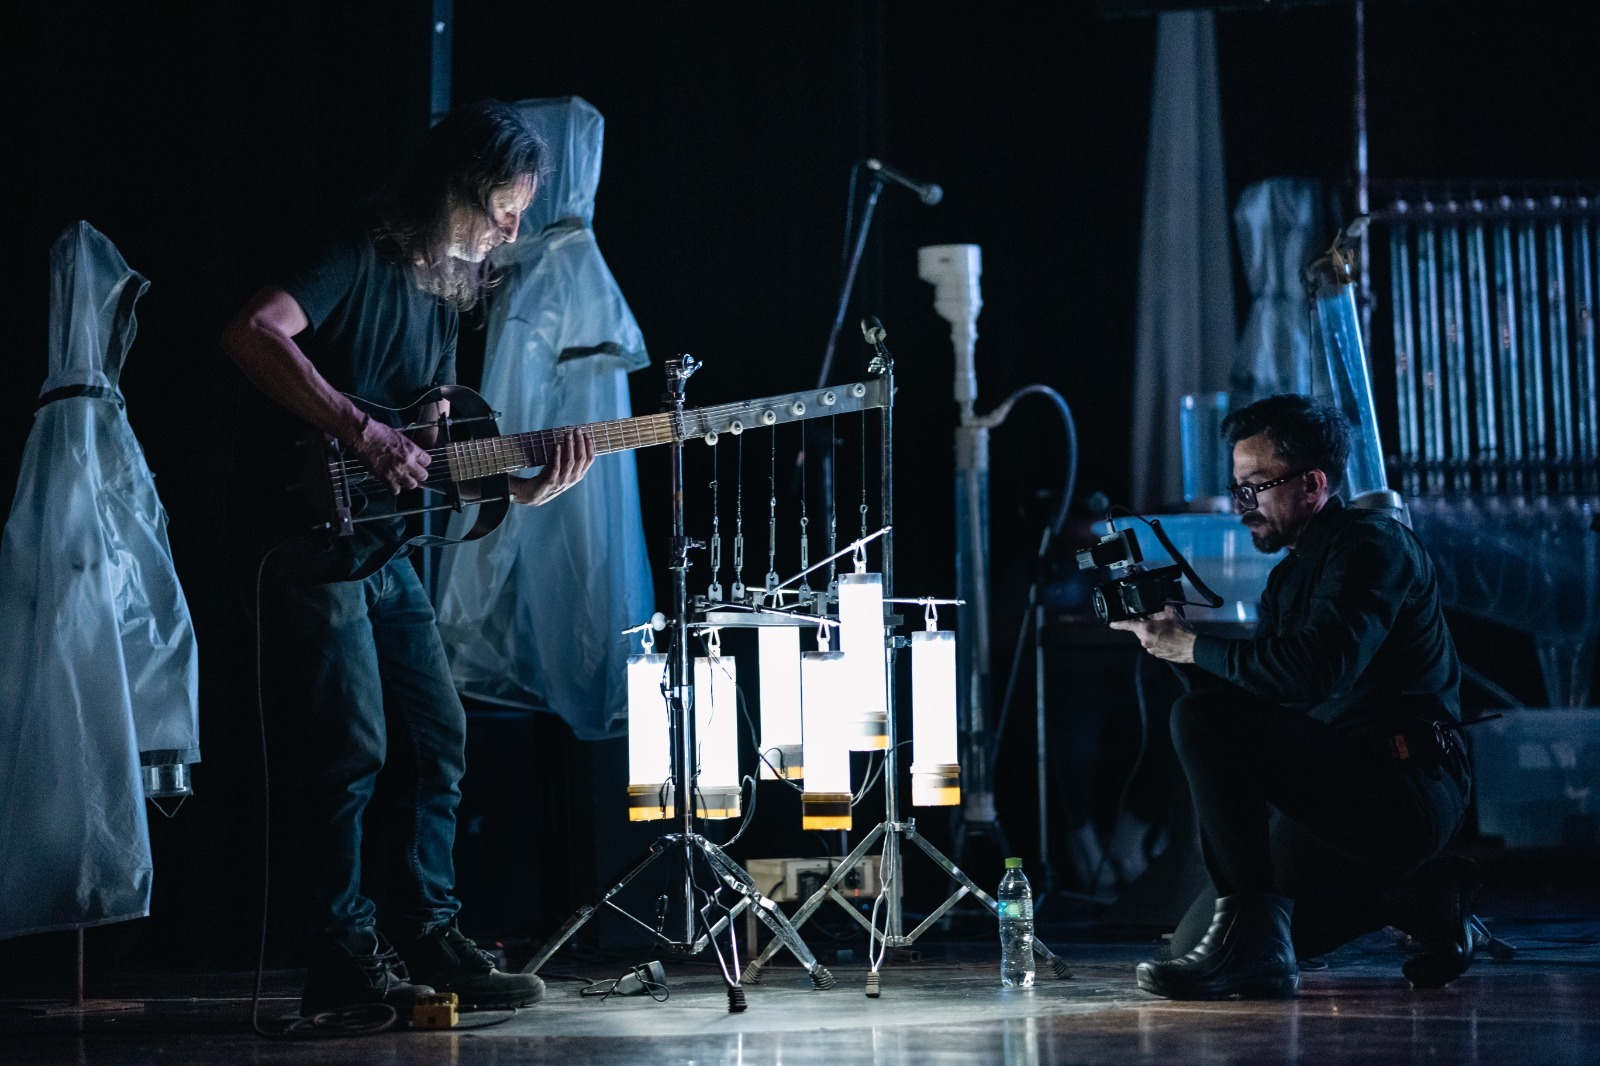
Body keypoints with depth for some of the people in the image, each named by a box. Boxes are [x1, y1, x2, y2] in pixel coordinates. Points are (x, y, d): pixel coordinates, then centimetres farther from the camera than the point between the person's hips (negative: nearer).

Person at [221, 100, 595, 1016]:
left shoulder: (445, 291, 16)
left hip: (383, 549, 9)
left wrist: (526, 488, -2)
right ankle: (347, 957, 0)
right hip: (310, 536, -9)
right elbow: (252, 336, -29)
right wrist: (365, 433, -29)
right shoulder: (361, 259, -11)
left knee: (438, 741, 9)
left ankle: (427, 936, 17)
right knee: (354, 750, -8)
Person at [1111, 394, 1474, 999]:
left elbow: (1317, 670, -26)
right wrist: (1173, 641, 1)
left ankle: (1252, 940, -26)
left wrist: (1192, 646, -17)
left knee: (1201, 721, -25)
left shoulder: (1371, 544, -10)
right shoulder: (1290, 576, 19)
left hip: (1403, 787, -10)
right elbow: (1260, 692, 15)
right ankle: (1417, 895, 15)